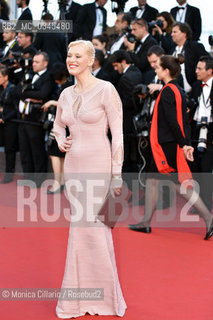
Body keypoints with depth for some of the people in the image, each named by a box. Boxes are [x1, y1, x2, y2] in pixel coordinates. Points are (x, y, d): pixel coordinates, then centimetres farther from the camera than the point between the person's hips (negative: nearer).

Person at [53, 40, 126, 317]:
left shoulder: (106, 90, -9)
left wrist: (117, 174, -13)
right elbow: (58, 125, 28)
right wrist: (61, 142, 6)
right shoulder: (66, 94, 10)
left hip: (98, 165, -6)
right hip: (73, 165, 6)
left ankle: (103, 296, 10)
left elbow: (118, 133, -10)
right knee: (80, 227, 10)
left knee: (94, 229, -4)